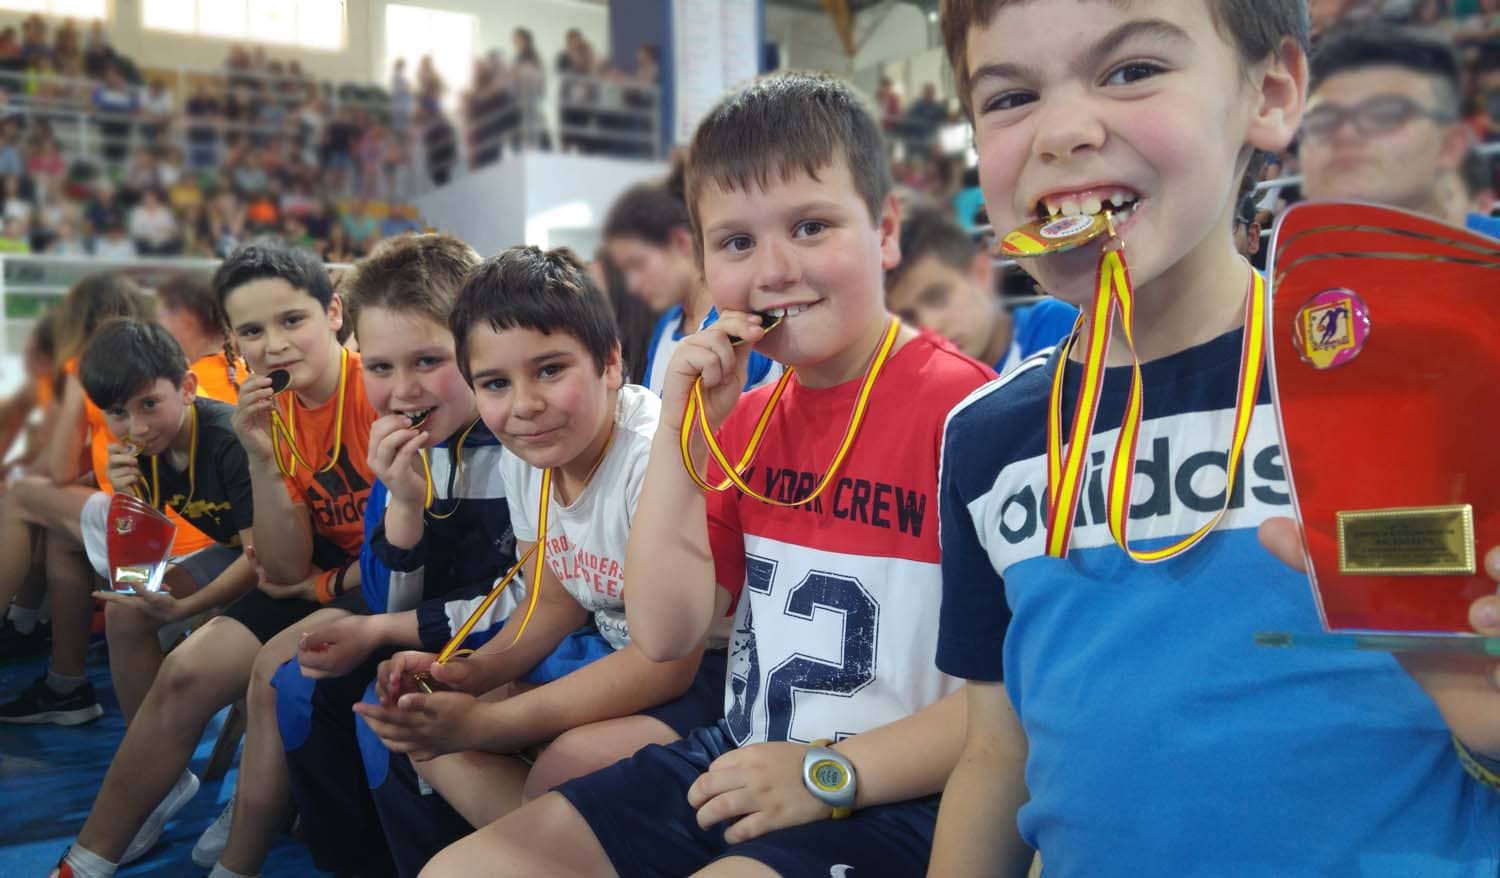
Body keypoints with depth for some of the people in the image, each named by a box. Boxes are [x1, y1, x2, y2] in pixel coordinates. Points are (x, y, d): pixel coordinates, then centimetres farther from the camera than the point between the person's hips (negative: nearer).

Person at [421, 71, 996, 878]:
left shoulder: (960, 406, -17)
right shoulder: (750, 416, 9)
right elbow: (664, 633, 3)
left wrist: (832, 772, -21)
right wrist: (681, 433, -6)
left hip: (893, 797, -7)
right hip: (739, 761, 8)